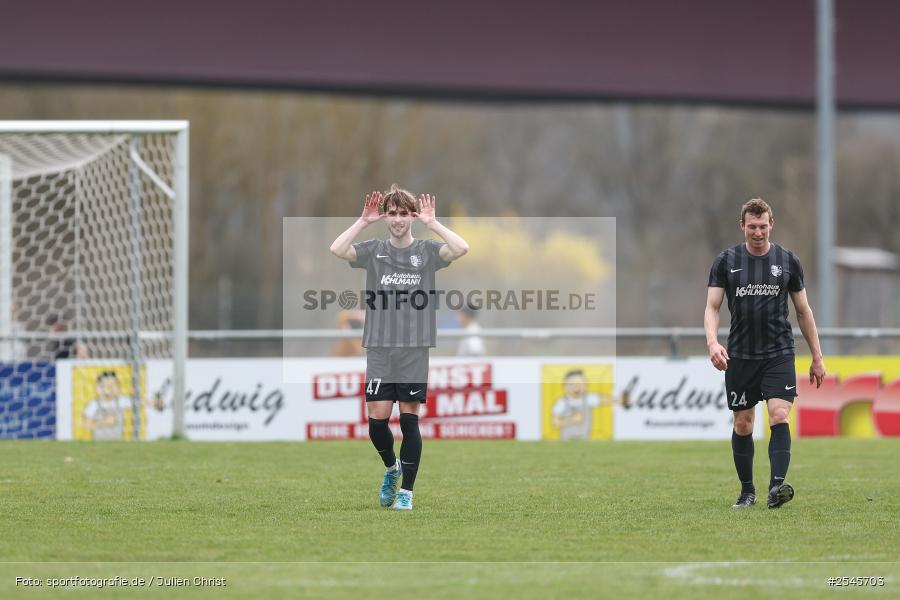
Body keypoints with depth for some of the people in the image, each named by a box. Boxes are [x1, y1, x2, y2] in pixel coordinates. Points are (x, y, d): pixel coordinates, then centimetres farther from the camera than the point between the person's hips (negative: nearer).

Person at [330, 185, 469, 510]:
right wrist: (364, 221, -14)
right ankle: (391, 468, 27)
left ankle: (406, 491, 8)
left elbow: (461, 249, -16)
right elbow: (337, 249, -12)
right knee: (377, 418, -2)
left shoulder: (427, 251, 2)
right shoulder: (373, 250, 5)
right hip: (379, 349, 1)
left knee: (409, 420, -1)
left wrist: (432, 223, -14)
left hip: (415, 349, -1)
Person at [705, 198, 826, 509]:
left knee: (779, 416, -18)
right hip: (740, 355, 1)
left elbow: (803, 310, 11)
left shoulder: (787, 261, 4)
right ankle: (747, 491, 19)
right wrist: (713, 342, -20)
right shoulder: (726, 261, 2)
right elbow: (712, 307, -1)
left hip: (779, 354, -1)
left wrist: (817, 356, 10)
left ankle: (777, 486, -27)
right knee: (742, 424, 6)